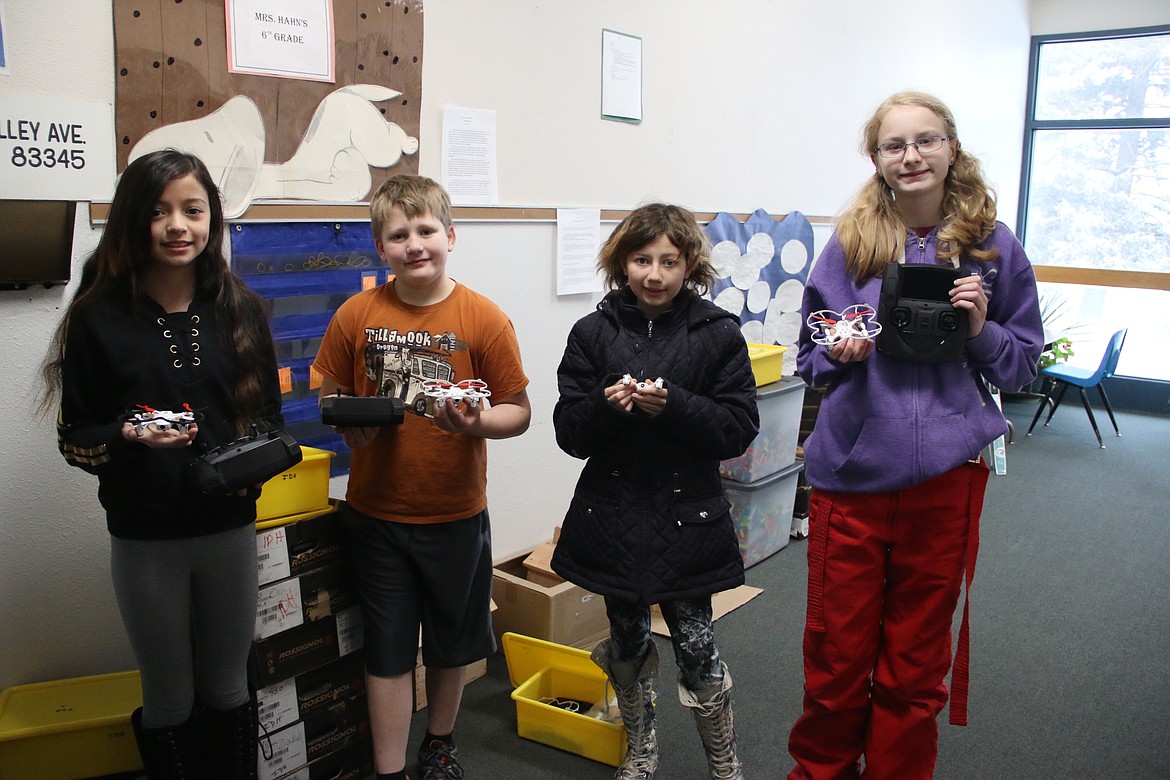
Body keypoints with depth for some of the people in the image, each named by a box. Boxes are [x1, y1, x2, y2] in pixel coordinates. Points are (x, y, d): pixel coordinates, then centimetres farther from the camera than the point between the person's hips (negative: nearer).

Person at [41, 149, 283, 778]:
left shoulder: (239, 310, -1)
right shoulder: (98, 317, -7)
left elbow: (268, 416, 5)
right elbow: (74, 438, -3)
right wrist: (131, 436, -23)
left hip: (231, 528, 2)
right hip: (144, 537, -1)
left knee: (227, 689, 18)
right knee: (169, 700, 15)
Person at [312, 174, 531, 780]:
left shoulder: (483, 319, -10)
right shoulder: (356, 315, -5)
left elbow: (519, 412, -5)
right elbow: (329, 395, 7)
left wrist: (476, 422, -25)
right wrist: (348, 425, -14)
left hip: (456, 513, 0)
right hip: (377, 512, 0)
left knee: (451, 643, 17)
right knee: (387, 649, 9)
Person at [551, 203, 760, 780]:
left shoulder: (718, 333, -4)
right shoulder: (592, 333, 0)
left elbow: (739, 429, -8)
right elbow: (569, 433, 0)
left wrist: (673, 406, -23)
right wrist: (605, 405, -21)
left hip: (687, 518, -2)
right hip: (613, 519, 3)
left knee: (696, 649, 2)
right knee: (627, 645, 17)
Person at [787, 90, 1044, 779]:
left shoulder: (992, 244, 2)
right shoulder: (851, 242, 3)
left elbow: (1025, 365, 8)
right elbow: (810, 355, 9)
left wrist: (982, 329, -11)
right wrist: (841, 352, -13)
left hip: (945, 476, 0)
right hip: (849, 473, 0)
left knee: (915, 666, 13)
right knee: (835, 656, 9)